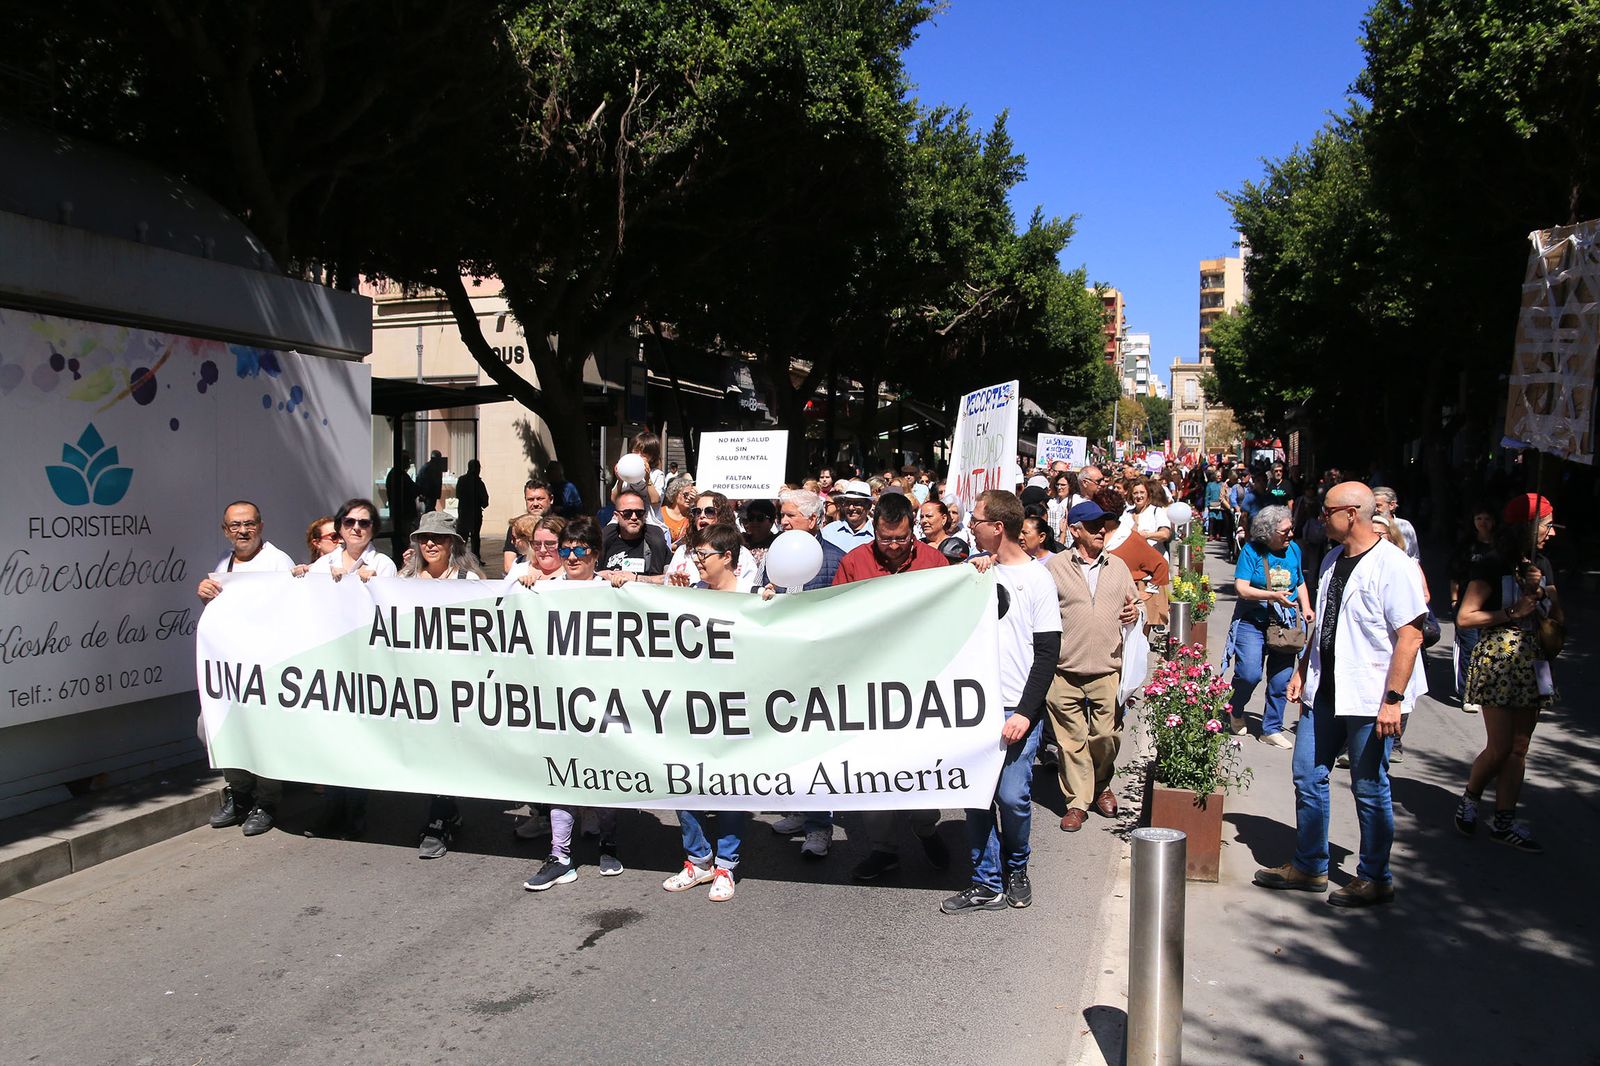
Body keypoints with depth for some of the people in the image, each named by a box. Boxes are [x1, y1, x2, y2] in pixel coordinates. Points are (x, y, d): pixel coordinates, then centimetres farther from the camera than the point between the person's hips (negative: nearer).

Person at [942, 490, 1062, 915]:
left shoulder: (1036, 579, -5)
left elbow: (1048, 653, -7)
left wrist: (1025, 713, -14)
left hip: (1017, 709, -5)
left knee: (1012, 796, -7)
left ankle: (1016, 868, 20)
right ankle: (987, 884, 16)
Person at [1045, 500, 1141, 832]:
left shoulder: (1118, 566, 11)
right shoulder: (1054, 567, 0)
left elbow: (1133, 603, 18)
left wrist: (1135, 612, -3)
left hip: (1107, 669, 2)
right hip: (1064, 671, -2)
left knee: (1107, 735, 6)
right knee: (1072, 738, 3)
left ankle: (1101, 786, 32)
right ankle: (1077, 801, 13)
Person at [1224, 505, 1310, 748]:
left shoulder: (1293, 549, 6)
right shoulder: (1252, 551, -8)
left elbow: (1300, 583, 20)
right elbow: (1242, 588, -14)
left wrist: (1306, 609, 4)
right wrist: (1274, 596, -25)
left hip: (1286, 624, 4)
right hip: (1252, 622, -4)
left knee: (1281, 680, 3)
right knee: (1249, 674, -13)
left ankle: (1272, 730, 19)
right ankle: (1236, 712, 18)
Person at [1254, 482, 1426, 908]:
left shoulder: (1393, 566, -16)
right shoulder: (1333, 559, 11)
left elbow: (1411, 637, -19)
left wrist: (1393, 699, -22)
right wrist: (1302, 669, 16)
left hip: (1370, 698, -8)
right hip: (1325, 691, 8)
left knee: (1369, 789, 4)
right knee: (1307, 777, 12)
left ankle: (1375, 879, 20)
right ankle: (1308, 866, 27)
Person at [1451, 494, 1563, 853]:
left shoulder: (1542, 566, 11)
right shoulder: (1491, 567, -8)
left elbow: (1558, 619, 12)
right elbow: (1464, 618, -12)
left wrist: (1537, 591, -5)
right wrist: (1514, 613, -14)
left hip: (1532, 663, 7)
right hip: (1497, 662, -6)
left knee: (1519, 748, 6)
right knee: (1500, 747, -7)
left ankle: (1504, 822, 13)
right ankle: (1468, 801, 18)